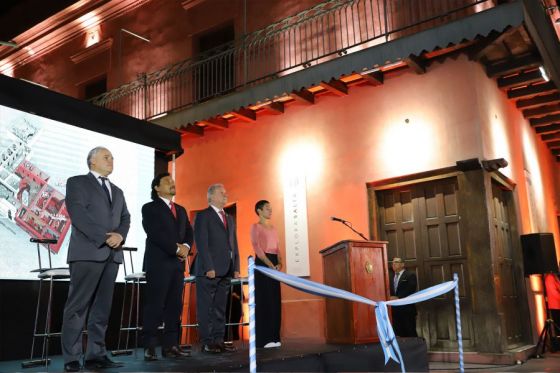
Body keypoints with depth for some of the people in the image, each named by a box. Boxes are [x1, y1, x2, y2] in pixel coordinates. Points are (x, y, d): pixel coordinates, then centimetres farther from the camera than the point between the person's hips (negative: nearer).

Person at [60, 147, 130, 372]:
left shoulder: (117, 191, 24)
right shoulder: (77, 182, 5)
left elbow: (125, 218, 14)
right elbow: (78, 214, -9)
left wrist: (120, 235, -8)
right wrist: (104, 237, -15)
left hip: (112, 254, 6)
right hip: (87, 252, -6)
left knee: (102, 307, 5)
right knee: (78, 306, -4)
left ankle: (95, 355, 9)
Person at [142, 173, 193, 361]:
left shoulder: (181, 210, 22)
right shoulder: (150, 208, 3)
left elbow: (189, 232, 15)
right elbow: (154, 233, -11)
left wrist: (186, 246, -7)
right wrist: (176, 248, -13)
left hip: (177, 263, 6)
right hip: (158, 263, -6)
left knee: (175, 306, 4)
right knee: (154, 306, -6)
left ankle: (170, 345, 8)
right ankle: (149, 347, -2)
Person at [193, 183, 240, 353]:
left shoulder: (229, 219, 20)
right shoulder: (203, 216, -2)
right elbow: (202, 244, -10)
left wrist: (236, 268, 9)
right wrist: (209, 268, -16)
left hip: (225, 272, 7)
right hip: (208, 271, -7)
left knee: (220, 308, 10)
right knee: (206, 308, -1)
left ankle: (219, 340, 15)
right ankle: (207, 342, 4)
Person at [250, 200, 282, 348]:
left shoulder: (273, 228, 20)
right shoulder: (255, 227, -1)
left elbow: (277, 248, 16)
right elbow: (257, 247, -11)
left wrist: (279, 263, -3)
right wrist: (269, 264, -18)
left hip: (274, 265, 7)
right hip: (262, 263, -7)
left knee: (275, 300, 5)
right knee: (263, 299, -8)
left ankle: (274, 337, 10)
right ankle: (264, 339, -5)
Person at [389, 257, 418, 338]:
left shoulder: (410, 275, 0)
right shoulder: (391, 277, 19)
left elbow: (411, 290, -12)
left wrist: (398, 298, -17)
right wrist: (390, 298, -6)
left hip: (407, 309, -5)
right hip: (395, 310, 5)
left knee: (411, 333, -2)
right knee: (399, 334, 5)